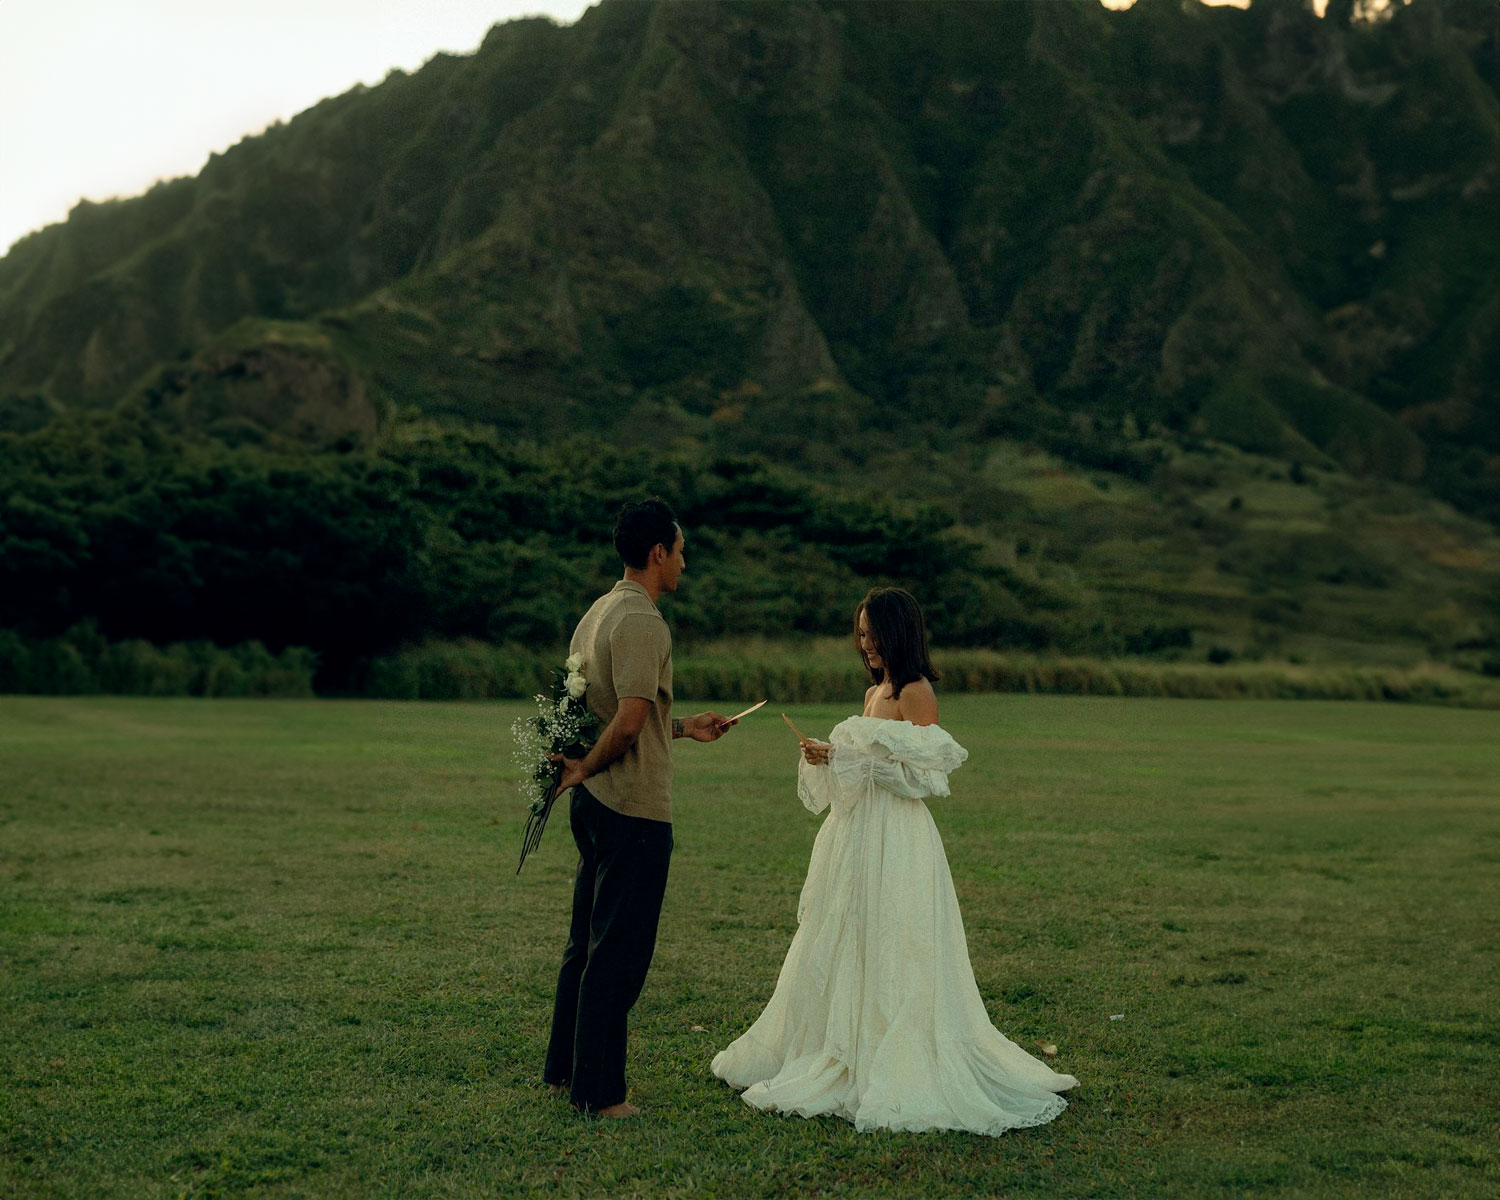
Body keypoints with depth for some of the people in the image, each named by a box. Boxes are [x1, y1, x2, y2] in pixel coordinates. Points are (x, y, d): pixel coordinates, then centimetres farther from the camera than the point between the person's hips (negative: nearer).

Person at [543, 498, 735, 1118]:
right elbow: (629, 723, -26)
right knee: (619, 953, -1)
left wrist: (684, 727, 23)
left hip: (595, 804, 10)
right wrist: (585, 769, -11)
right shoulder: (643, 624, -17)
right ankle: (598, 1090, 6)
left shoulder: (596, 613, 12)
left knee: (586, 942, 18)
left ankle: (564, 1068, 28)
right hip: (635, 809, -10)